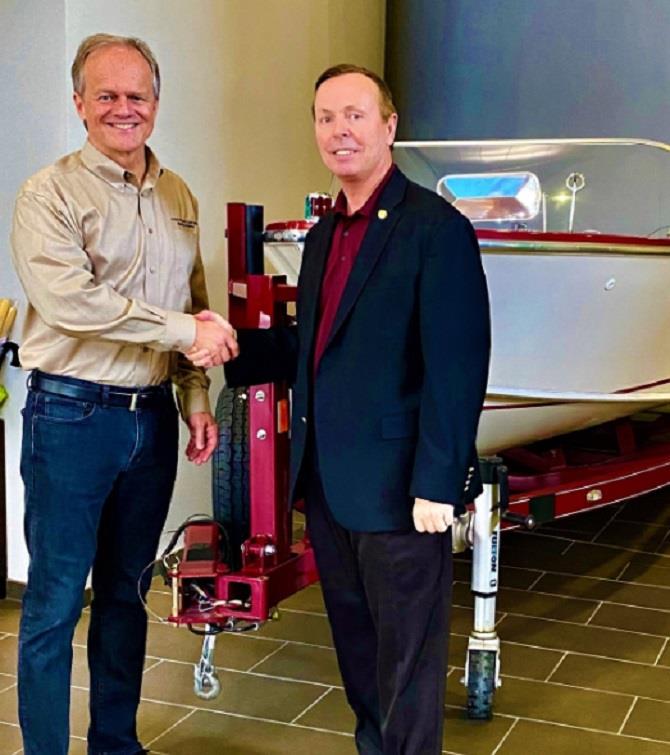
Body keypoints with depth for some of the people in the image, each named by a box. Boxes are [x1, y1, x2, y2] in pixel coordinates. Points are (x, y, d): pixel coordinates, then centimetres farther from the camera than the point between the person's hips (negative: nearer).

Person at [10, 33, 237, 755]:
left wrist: (196, 399, 8)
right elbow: (69, 300, -20)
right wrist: (186, 331, -18)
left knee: (127, 589, 16)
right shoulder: (49, 194, -7)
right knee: (54, 599, 1)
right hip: (71, 416, -6)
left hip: (153, 417, 6)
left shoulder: (178, 197, 12)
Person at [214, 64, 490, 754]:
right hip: (328, 483, 8)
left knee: (407, 658, 7)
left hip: (398, 488, -8)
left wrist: (437, 485, -19)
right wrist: (236, 346, 1)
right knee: (355, 644, 20)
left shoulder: (435, 228, -12)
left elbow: (456, 370, -16)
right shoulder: (323, 236, 13)